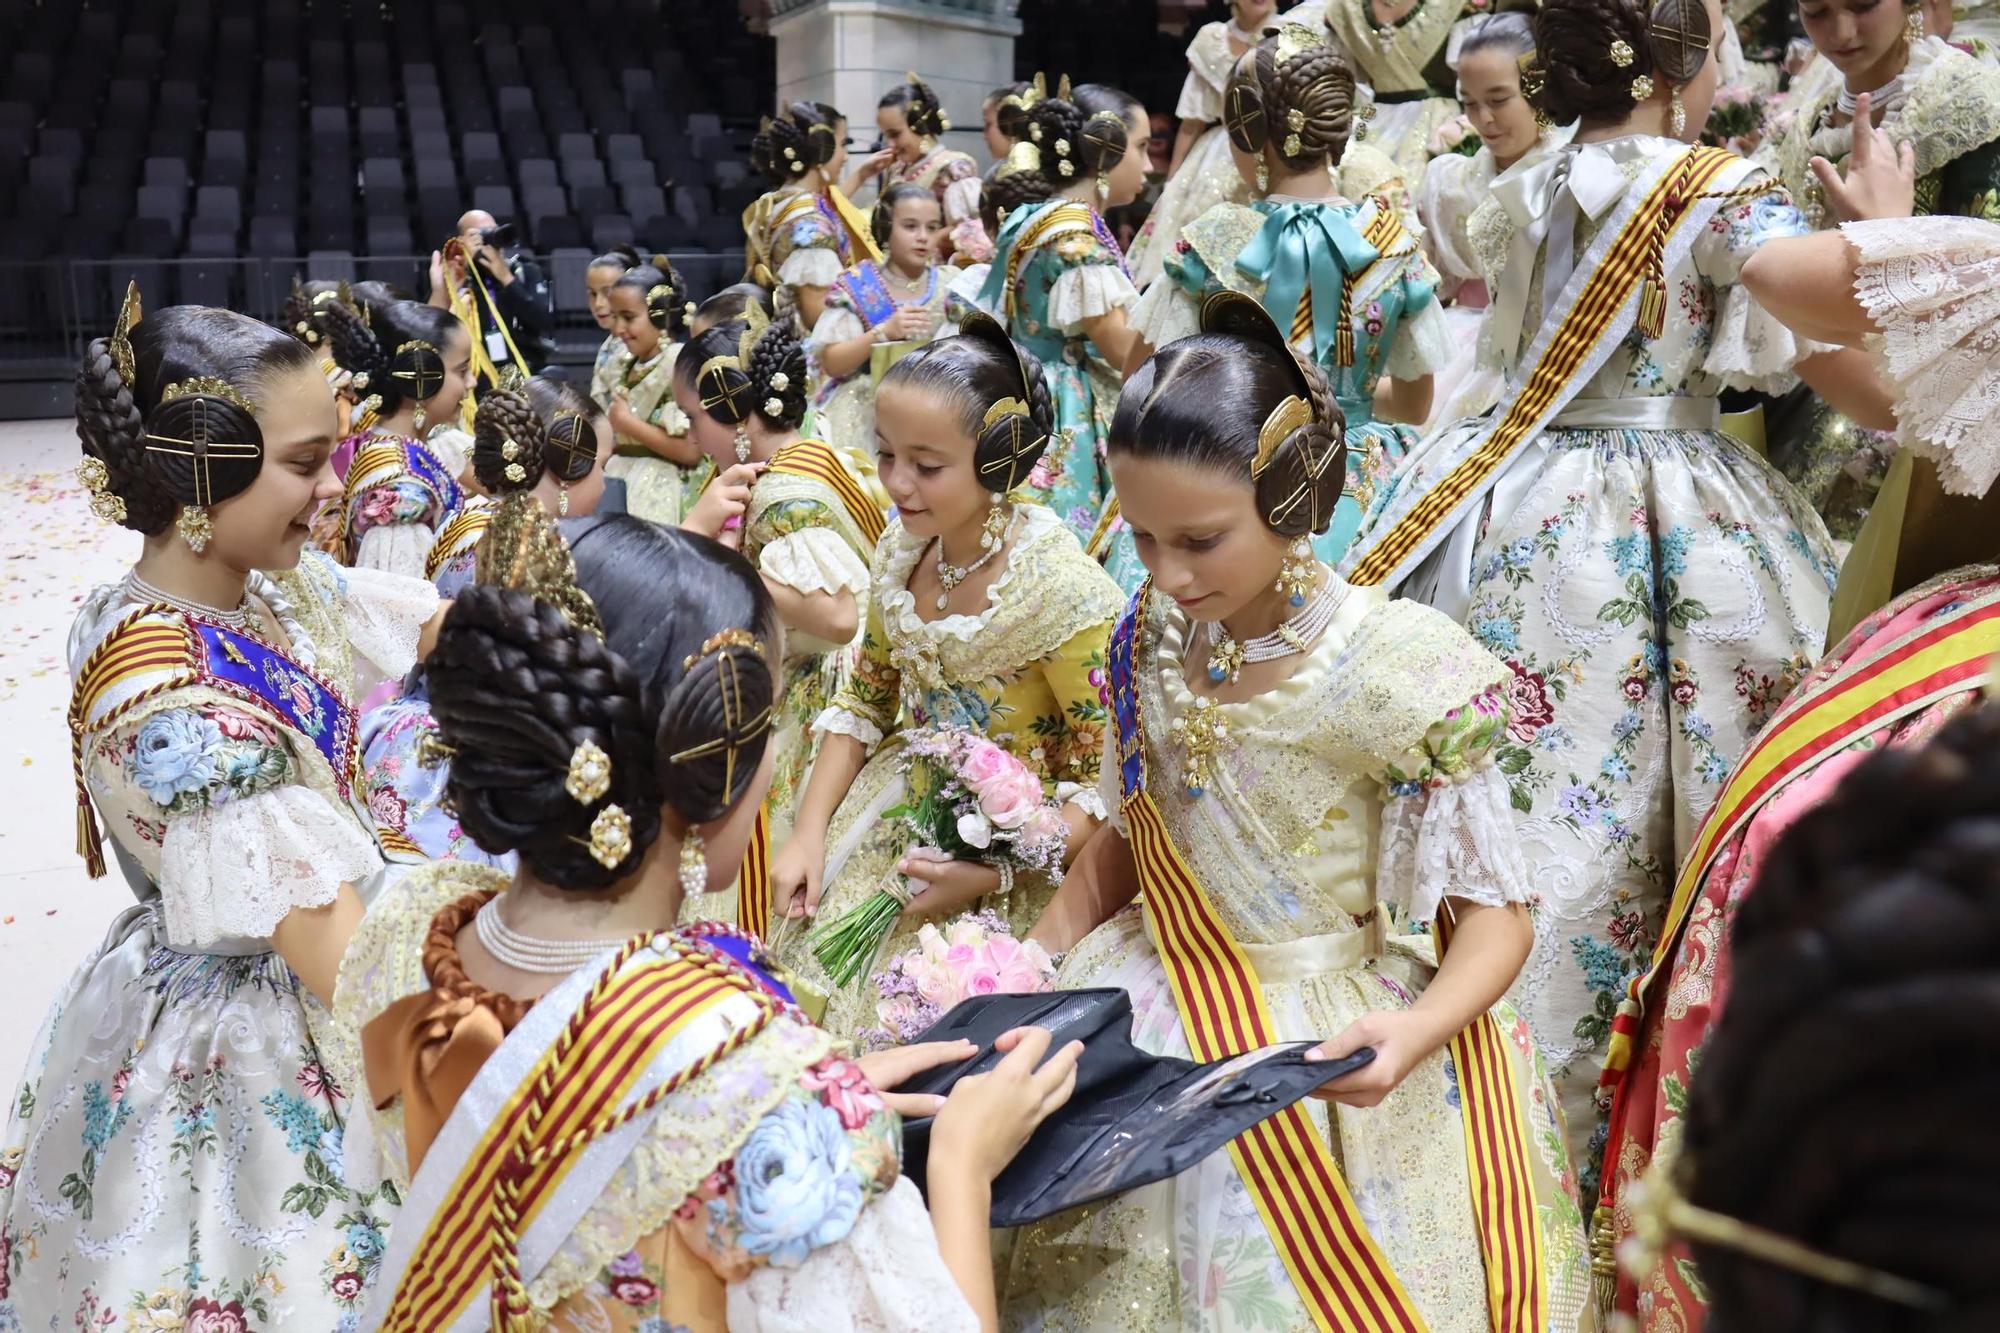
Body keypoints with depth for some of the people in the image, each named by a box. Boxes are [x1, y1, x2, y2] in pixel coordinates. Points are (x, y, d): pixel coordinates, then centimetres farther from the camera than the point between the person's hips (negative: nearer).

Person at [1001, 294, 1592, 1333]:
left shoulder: (1400, 671, -20)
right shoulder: (1152, 638, -4)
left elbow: (1492, 910, -13)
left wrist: (1417, 1031, -31)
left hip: (1333, 1047, -4)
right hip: (1152, 1018, 5)